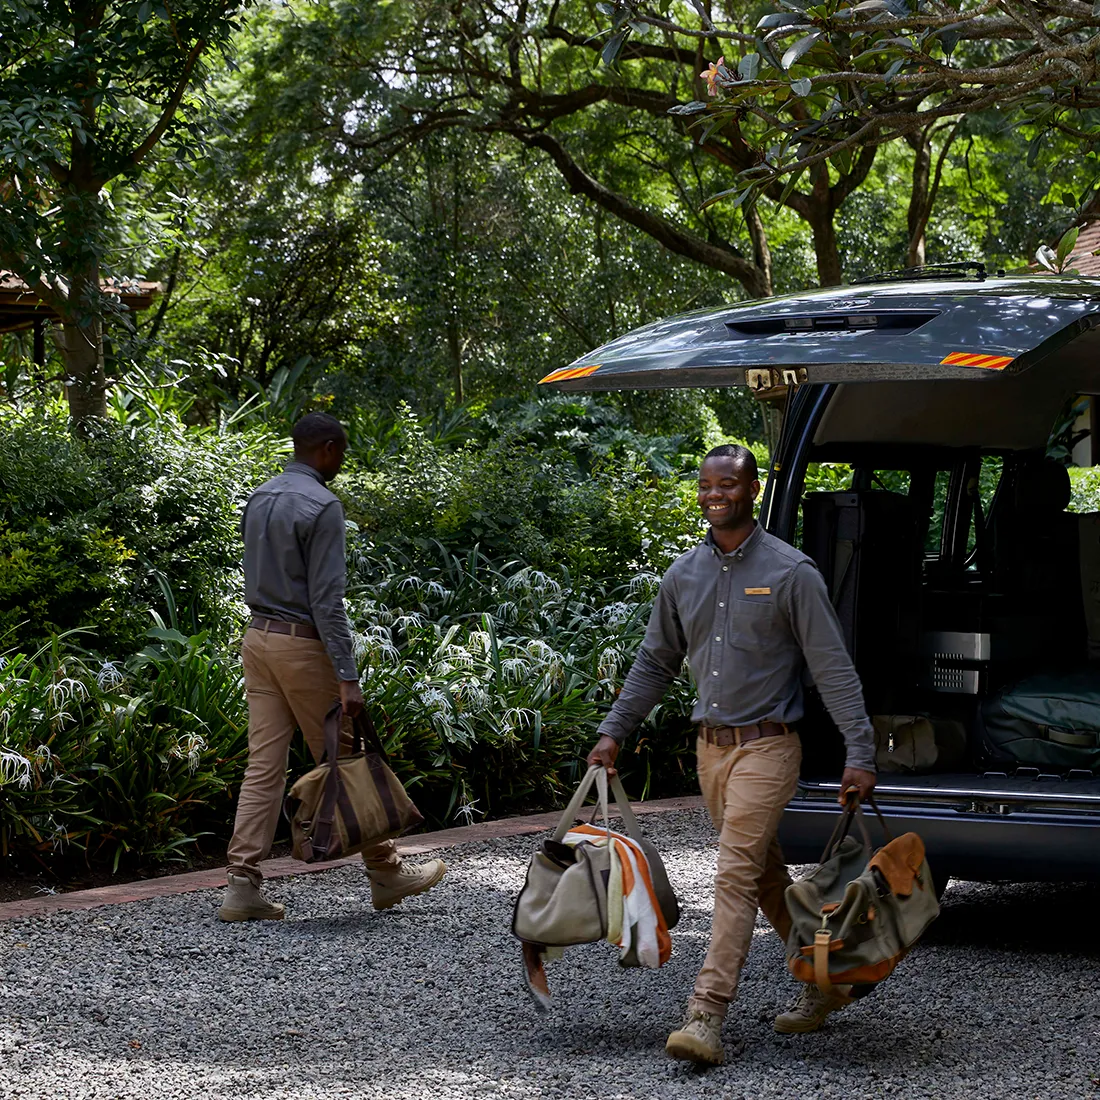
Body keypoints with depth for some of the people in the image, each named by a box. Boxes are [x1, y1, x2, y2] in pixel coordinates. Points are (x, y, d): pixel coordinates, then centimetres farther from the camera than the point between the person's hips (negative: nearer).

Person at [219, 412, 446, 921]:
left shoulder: (259, 499, 10)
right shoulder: (321, 506, -15)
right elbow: (326, 598, -19)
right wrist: (347, 677, -19)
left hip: (258, 637, 7)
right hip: (303, 644, -7)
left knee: (263, 766, 6)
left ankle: (242, 884, 1)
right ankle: (385, 873, 16)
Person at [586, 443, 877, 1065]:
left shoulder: (790, 572, -9)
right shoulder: (684, 575, 8)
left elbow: (833, 669, -10)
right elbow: (656, 663, 19)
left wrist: (860, 754, -16)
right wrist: (614, 732, 13)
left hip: (766, 746, -6)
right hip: (711, 745, 6)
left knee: (736, 877, -14)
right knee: (768, 877, 15)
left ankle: (707, 1019, -17)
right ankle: (827, 982, 31)